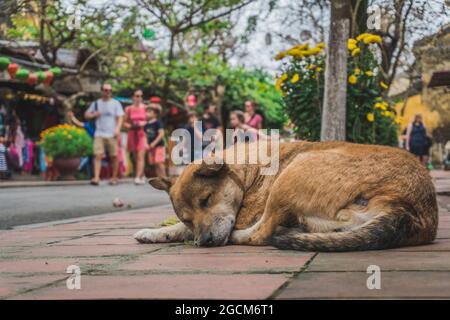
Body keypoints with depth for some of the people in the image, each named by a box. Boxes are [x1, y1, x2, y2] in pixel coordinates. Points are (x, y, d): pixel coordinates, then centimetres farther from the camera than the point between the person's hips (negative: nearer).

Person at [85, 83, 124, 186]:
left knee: (114, 156, 2)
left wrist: (117, 129, -15)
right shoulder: (96, 103, 13)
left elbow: (120, 118, 1)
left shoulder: (115, 103, 7)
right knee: (98, 155, -11)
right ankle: (96, 178, -17)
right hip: (99, 134, 1)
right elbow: (86, 115, 19)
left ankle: (114, 177, 14)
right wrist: (93, 115, -3)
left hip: (112, 135, -1)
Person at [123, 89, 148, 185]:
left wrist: (143, 123, -9)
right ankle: (142, 176, 23)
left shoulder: (145, 108, 3)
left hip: (142, 134, -2)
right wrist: (131, 125, -9)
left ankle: (138, 177, -20)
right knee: (136, 157, 8)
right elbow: (124, 122, 9)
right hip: (132, 133, 2)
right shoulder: (128, 109, 5)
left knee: (140, 156, -13)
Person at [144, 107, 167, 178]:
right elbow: (145, 136, 15)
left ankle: (164, 177, -11)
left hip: (159, 145, -7)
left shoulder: (158, 123, -8)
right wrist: (146, 144, -2)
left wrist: (154, 143, -19)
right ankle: (159, 177, 9)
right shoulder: (146, 125, 12)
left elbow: (161, 134, -15)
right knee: (155, 163, 5)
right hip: (151, 147, 7)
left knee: (159, 162, -15)